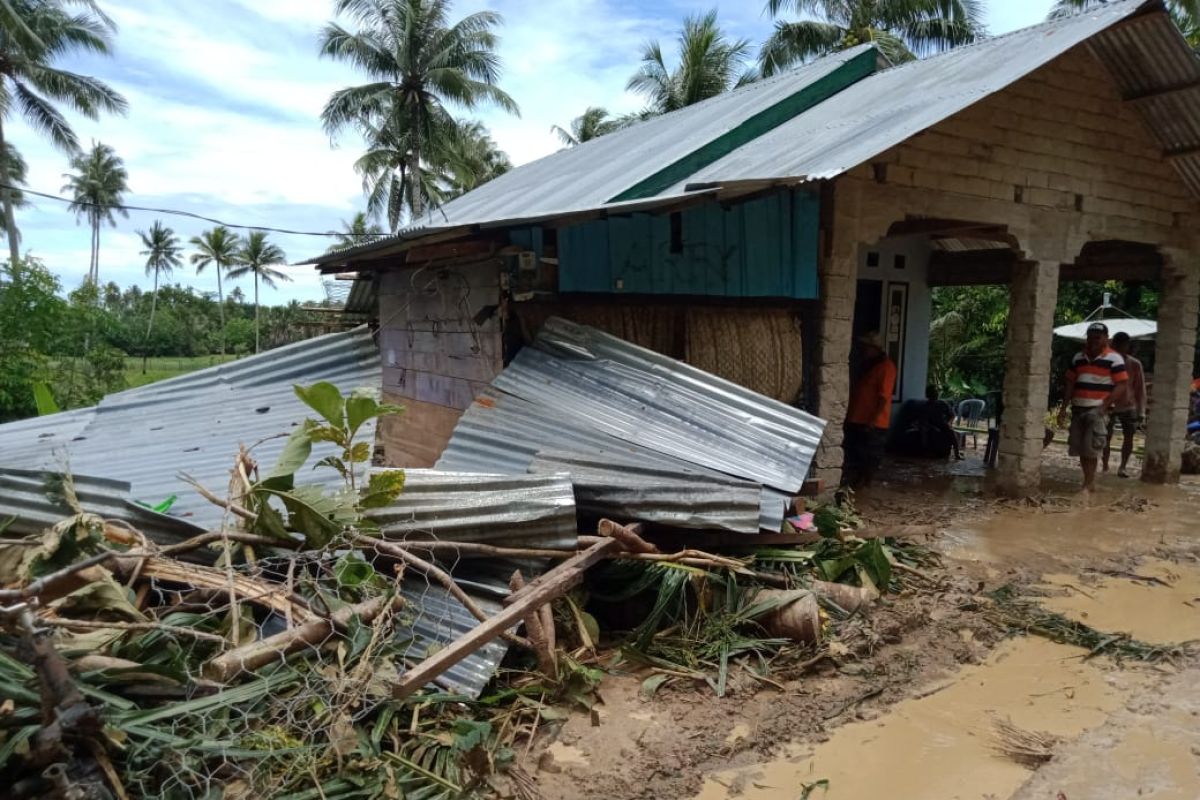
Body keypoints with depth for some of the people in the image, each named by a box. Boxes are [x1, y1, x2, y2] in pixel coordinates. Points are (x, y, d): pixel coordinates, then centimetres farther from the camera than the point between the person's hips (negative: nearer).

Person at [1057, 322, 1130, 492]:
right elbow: (1070, 383, 16)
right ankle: (1089, 482, 19)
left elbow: (1122, 385, -9)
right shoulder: (1078, 357, 14)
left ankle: (1089, 484, -2)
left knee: (1091, 449, -10)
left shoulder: (1114, 359, -4)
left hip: (1098, 410, -6)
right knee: (1080, 448, 7)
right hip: (1078, 409, 6)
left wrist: (1105, 405, -18)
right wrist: (1064, 408, 9)